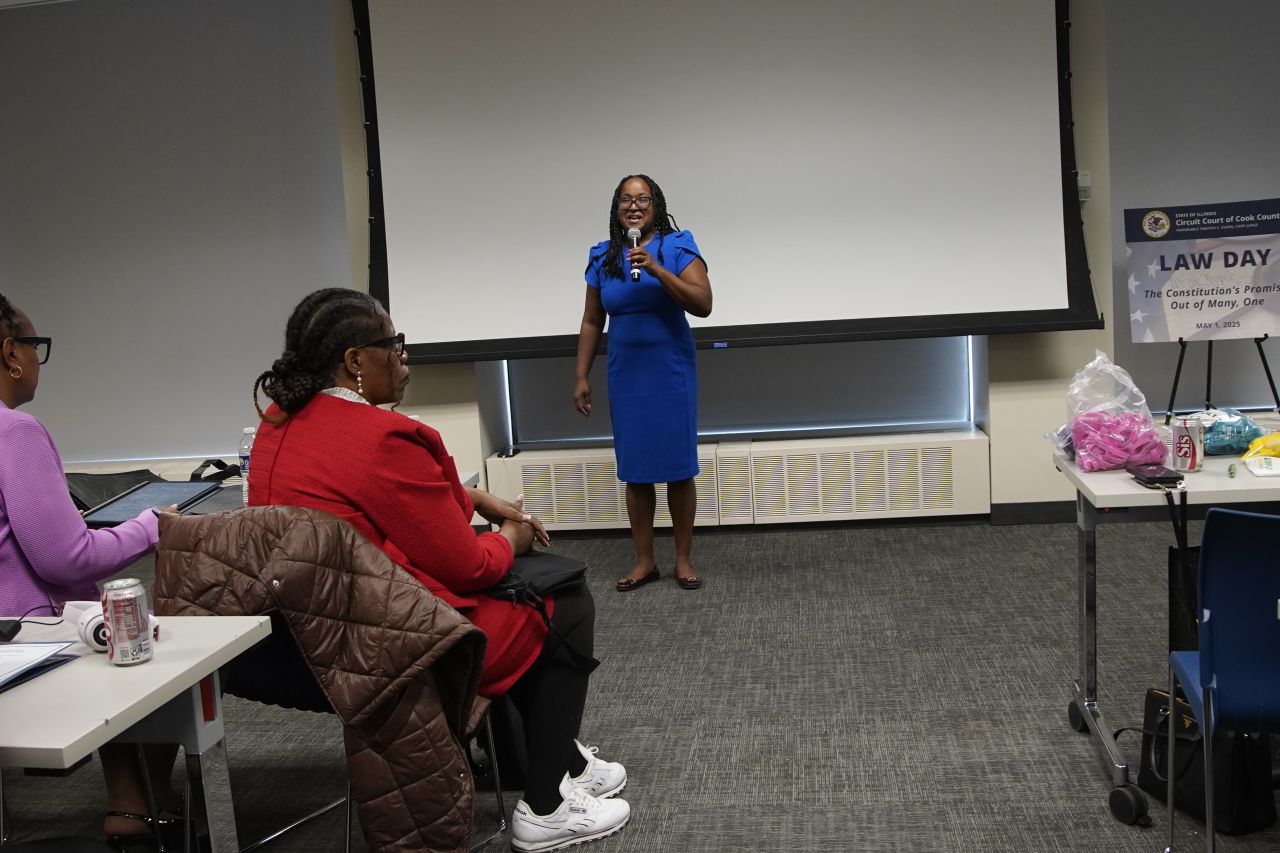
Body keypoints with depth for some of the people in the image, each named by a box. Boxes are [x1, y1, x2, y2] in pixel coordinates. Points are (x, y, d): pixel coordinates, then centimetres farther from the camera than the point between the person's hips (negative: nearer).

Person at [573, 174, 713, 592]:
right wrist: (581, 376, 8)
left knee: (678, 466, 2)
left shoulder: (677, 246, -4)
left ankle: (684, 559, 13)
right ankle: (644, 560, 15)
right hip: (626, 375, 3)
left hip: (671, 373, -3)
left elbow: (703, 304, -15)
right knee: (635, 470, 6)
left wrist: (656, 268, -23)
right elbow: (592, 322, 11)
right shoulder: (603, 257, 6)